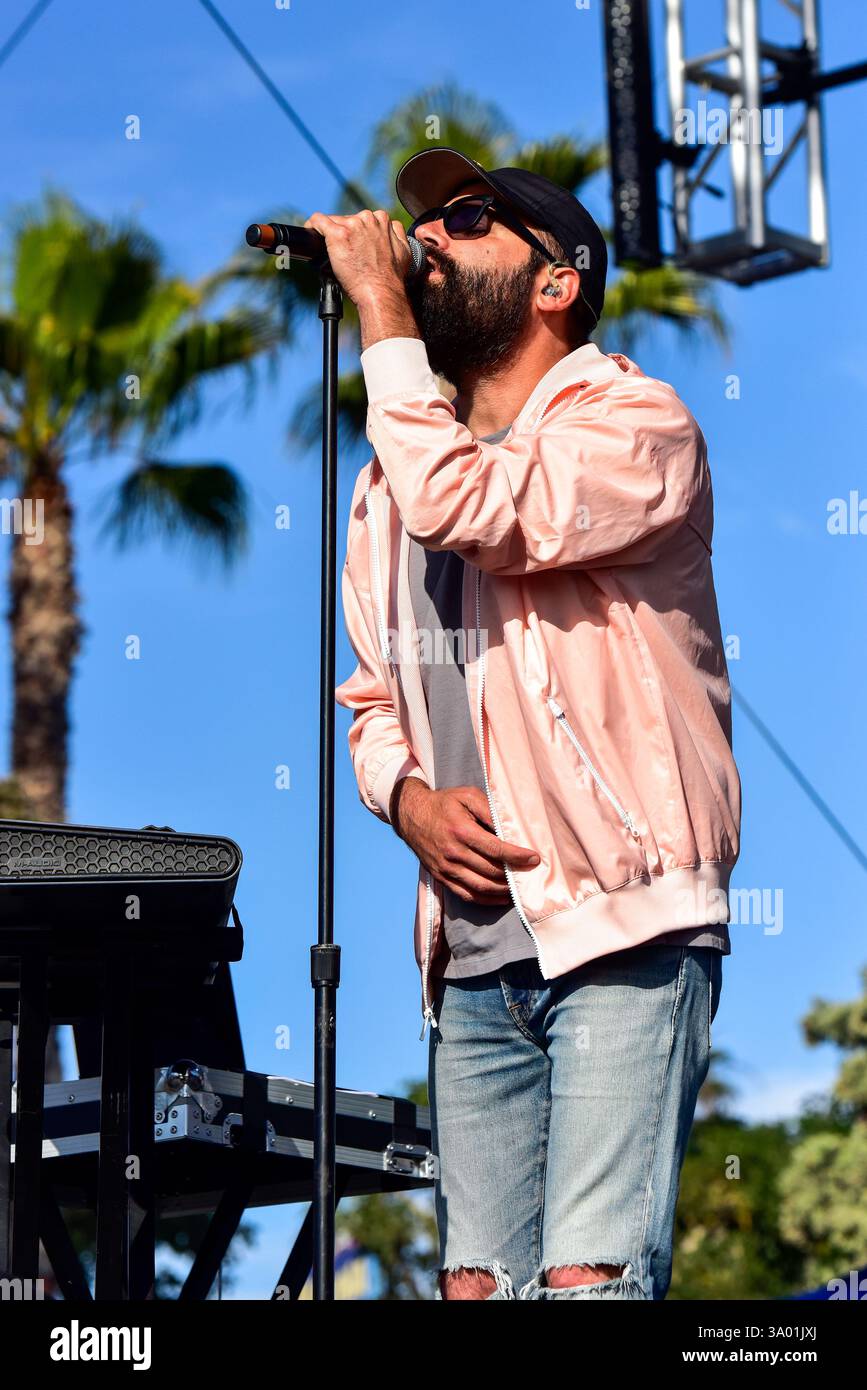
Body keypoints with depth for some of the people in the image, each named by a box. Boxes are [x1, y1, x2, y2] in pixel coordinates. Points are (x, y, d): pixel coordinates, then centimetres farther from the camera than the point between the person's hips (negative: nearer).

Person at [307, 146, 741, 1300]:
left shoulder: (635, 425, -5)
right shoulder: (391, 478, 17)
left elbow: (468, 508, -25)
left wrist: (381, 307, -13)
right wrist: (407, 797, 2)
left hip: (624, 935, -6)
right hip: (473, 954, 7)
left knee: (590, 1277, -16)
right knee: (478, 1282, 4)